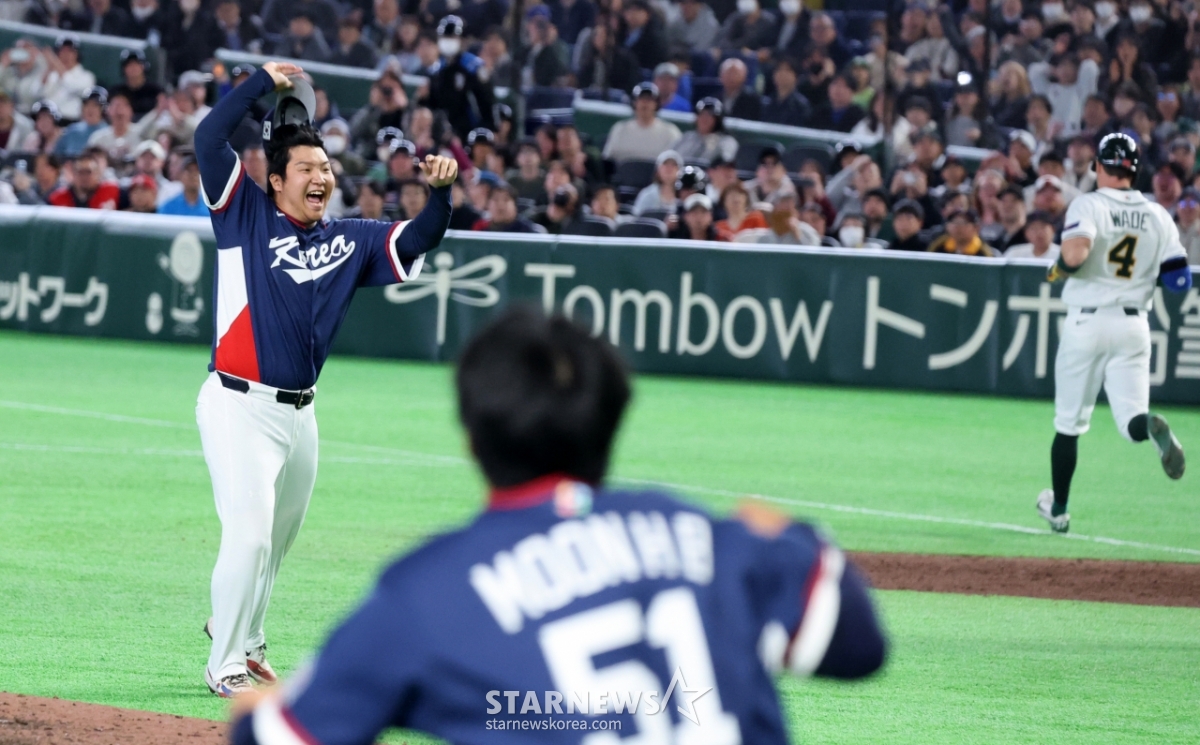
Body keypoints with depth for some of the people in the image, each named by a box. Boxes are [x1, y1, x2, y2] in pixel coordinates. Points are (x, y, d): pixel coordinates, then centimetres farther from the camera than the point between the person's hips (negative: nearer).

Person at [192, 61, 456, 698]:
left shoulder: (347, 241, 11)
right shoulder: (246, 215, -1)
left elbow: (417, 240, 7)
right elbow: (209, 139, -10)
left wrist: (440, 191, -11)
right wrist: (262, 82, -6)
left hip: (299, 413, 6)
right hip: (238, 404, -6)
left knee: (276, 541, 16)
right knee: (249, 532, -12)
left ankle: (241, 635, 38)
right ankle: (225, 666, 0)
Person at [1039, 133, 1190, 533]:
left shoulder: (1088, 206, -8)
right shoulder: (1158, 216, 5)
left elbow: (1075, 253, -28)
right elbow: (1180, 281, 1)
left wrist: (1057, 270, -5)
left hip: (1087, 322, -3)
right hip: (1134, 326, 3)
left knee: (1069, 421, 12)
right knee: (1131, 420, 0)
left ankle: (1058, 508, 20)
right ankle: (1152, 426, -37)